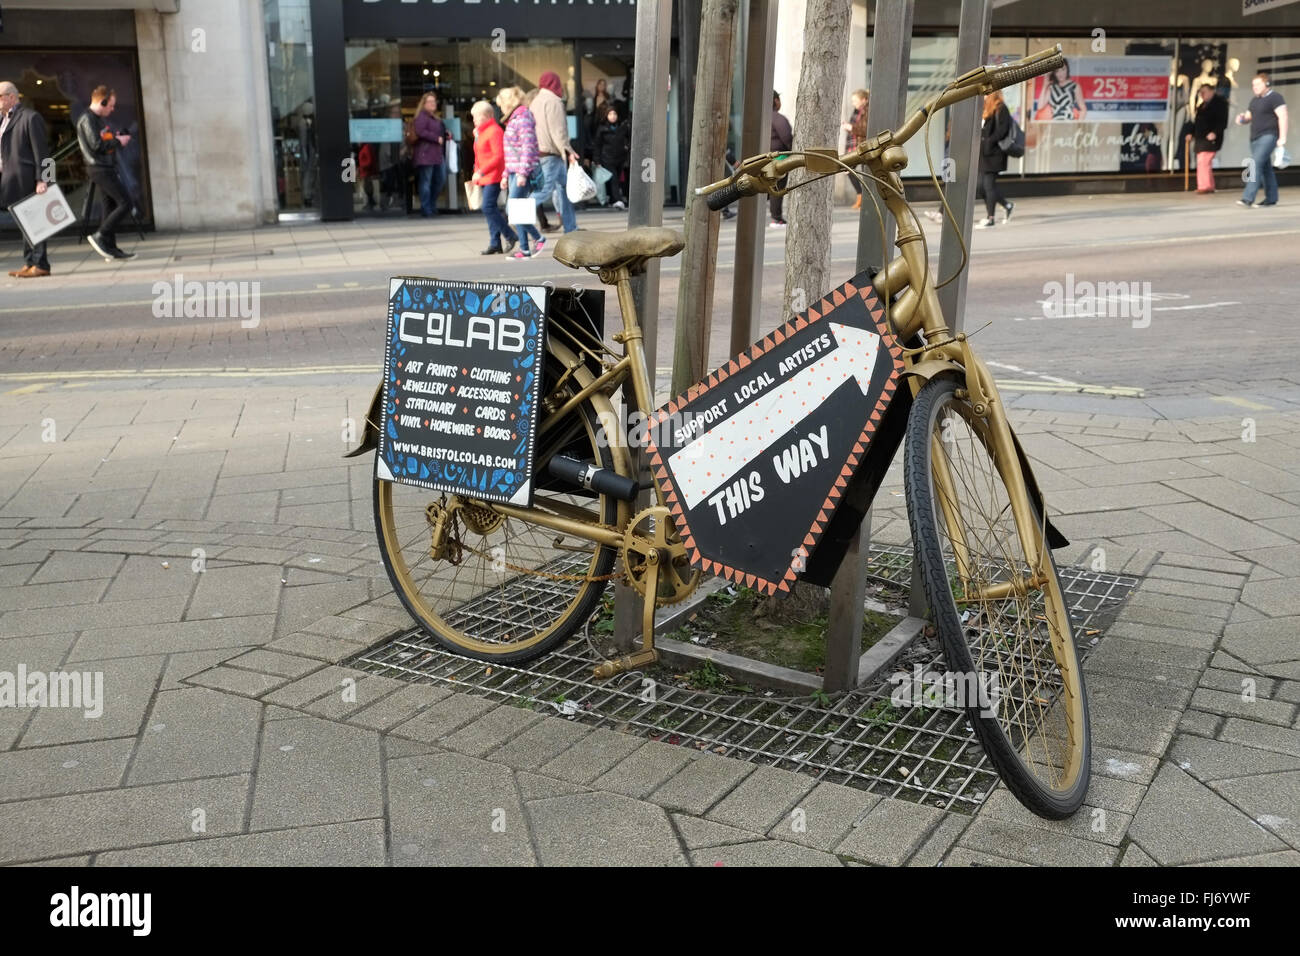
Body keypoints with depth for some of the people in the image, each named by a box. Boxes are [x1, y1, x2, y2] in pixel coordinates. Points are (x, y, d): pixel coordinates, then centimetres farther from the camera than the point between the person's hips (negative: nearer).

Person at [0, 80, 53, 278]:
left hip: (25, 178, -8)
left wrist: (41, 180, -18)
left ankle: (40, 265, -1)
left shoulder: (30, 117, -7)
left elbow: (40, 150, -13)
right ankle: (30, 263, 14)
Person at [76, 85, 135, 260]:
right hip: (99, 168, -10)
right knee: (124, 203, -13)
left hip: (105, 168, 10)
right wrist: (118, 142, -9)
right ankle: (100, 236, -10)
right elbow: (96, 145, -19)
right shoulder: (87, 119, -12)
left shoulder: (98, 119, 19)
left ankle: (111, 248, 9)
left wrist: (116, 138, 7)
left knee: (110, 207, 8)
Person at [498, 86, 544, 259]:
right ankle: (524, 249, 8)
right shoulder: (513, 120, 21)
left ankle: (539, 239, -3)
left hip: (524, 172, -10)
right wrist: (506, 174, 22)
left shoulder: (523, 118, -9)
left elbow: (527, 147, -17)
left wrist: (522, 172, -23)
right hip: (514, 172, 10)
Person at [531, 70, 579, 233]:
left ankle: (571, 228, 14)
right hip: (550, 154, -10)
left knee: (563, 189, 12)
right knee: (545, 190, -13)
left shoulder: (535, 102, 20)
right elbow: (557, 130, -16)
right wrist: (567, 151, -14)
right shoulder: (553, 102, -9)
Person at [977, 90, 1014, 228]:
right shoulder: (985, 109, 18)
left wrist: (989, 142, -20)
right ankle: (1007, 206, 23)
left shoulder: (1000, 108, -8)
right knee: (983, 184, 8)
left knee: (989, 184, -6)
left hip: (993, 154, -9)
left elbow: (1002, 129, -17)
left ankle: (990, 218, 0)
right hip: (983, 154, 9)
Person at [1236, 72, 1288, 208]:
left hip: (1268, 136, -9)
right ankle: (1271, 198, 18)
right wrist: (1242, 119, 0)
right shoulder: (1255, 101, 19)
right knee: (1265, 168, 12)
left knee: (1256, 163, -21)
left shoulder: (1275, 97, -7)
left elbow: (1282, 117, -14)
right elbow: (1248, 116, 26)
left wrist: (1282, 137, -22)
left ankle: (1248, 198, -29)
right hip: (1255, 138, 9)